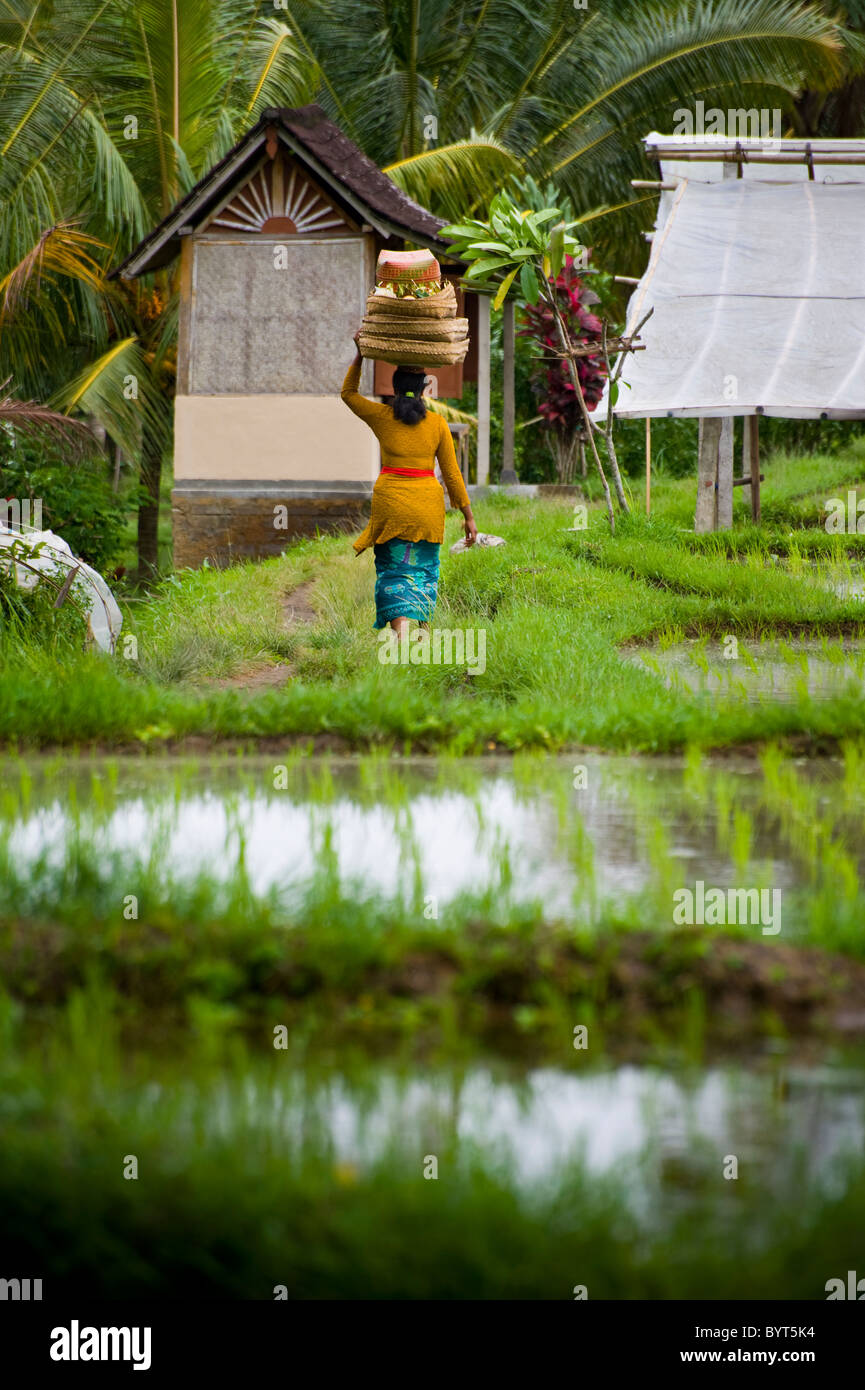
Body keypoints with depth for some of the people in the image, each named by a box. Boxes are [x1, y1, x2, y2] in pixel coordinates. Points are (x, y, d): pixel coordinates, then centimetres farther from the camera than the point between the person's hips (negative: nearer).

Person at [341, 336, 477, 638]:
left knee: (394, 571, -1)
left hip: (391, 503, -1)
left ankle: (401, 634, -19)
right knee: (424, 569, 17)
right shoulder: (437, 424, -1)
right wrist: (468, 516, 7)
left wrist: (360, 354, 19)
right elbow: (452, 474, 1)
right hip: (427, 505, 1)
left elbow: (349, 393, 18)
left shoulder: (381, 417, -1)